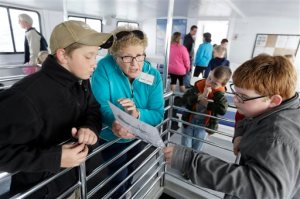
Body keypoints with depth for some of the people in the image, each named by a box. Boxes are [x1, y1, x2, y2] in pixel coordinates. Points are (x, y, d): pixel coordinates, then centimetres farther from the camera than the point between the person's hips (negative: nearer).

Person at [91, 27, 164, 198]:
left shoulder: (154, 75, -17)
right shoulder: (104, 67, -25)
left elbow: (158, 115, -20)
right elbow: (100, 105, -30)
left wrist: (137, 113, -40)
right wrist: (114, 123, -51)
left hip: (138, 137, 4)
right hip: (112, 139, -3)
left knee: (131, 173, 31)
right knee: (119, 180, 13)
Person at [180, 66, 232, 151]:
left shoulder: (219, 94, -16)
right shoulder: (199, 85, -13)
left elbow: (222, 109, -32)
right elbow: (184, 99, -20)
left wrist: (206, 104, -27)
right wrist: (199, 97, -33)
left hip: (203, 126, -1)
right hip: (189, 121, 1)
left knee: (196, 149, 14)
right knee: (185, 148, 12)